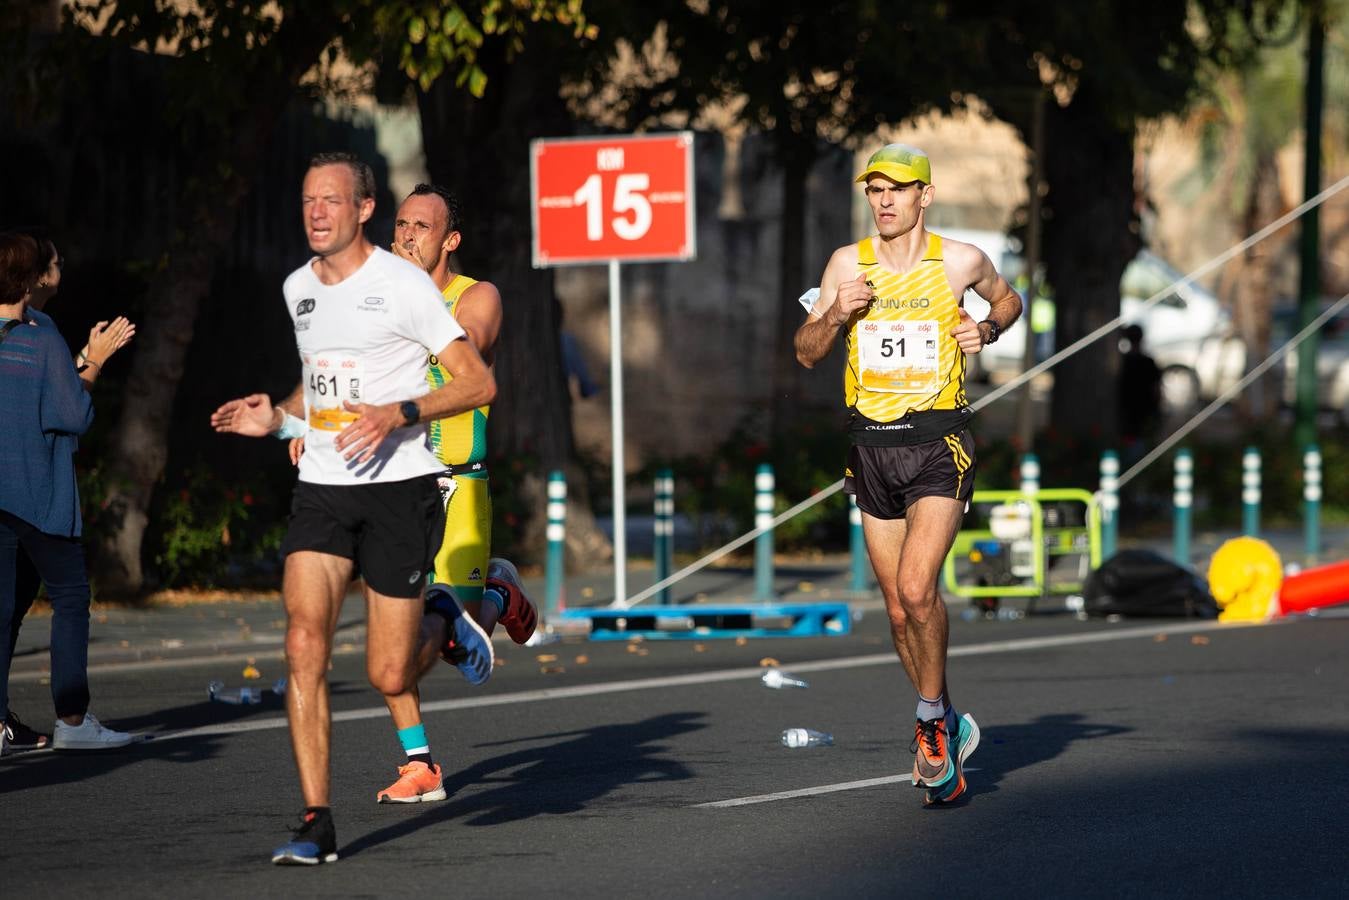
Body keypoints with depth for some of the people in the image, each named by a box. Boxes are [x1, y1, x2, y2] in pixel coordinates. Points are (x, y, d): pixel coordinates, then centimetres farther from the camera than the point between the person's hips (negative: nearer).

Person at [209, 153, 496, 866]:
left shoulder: (402, 284, -9)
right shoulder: (297, 287, 10)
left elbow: (479, 383, -9)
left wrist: (399, 414, -22)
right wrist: (276, 417, 9)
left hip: (398, 486, -4)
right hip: (321, 487, 5)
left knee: (389, 677, -3)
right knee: (304, 643, -15)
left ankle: (446, 629, 33)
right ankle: (316, 823, -11)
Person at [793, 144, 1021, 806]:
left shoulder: (959, 261, -2)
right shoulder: (848, 264, 3)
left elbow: (1006, 299, 19)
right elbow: (807, 353, 6)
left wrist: (986, 330, -2)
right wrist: (837, 314, -13)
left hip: (939, 442, -3)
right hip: (871, 447, 3)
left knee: (916, 589, -20)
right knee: (899, 609, 7)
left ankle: (931, 718, 1)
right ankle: (951, 729, 25)